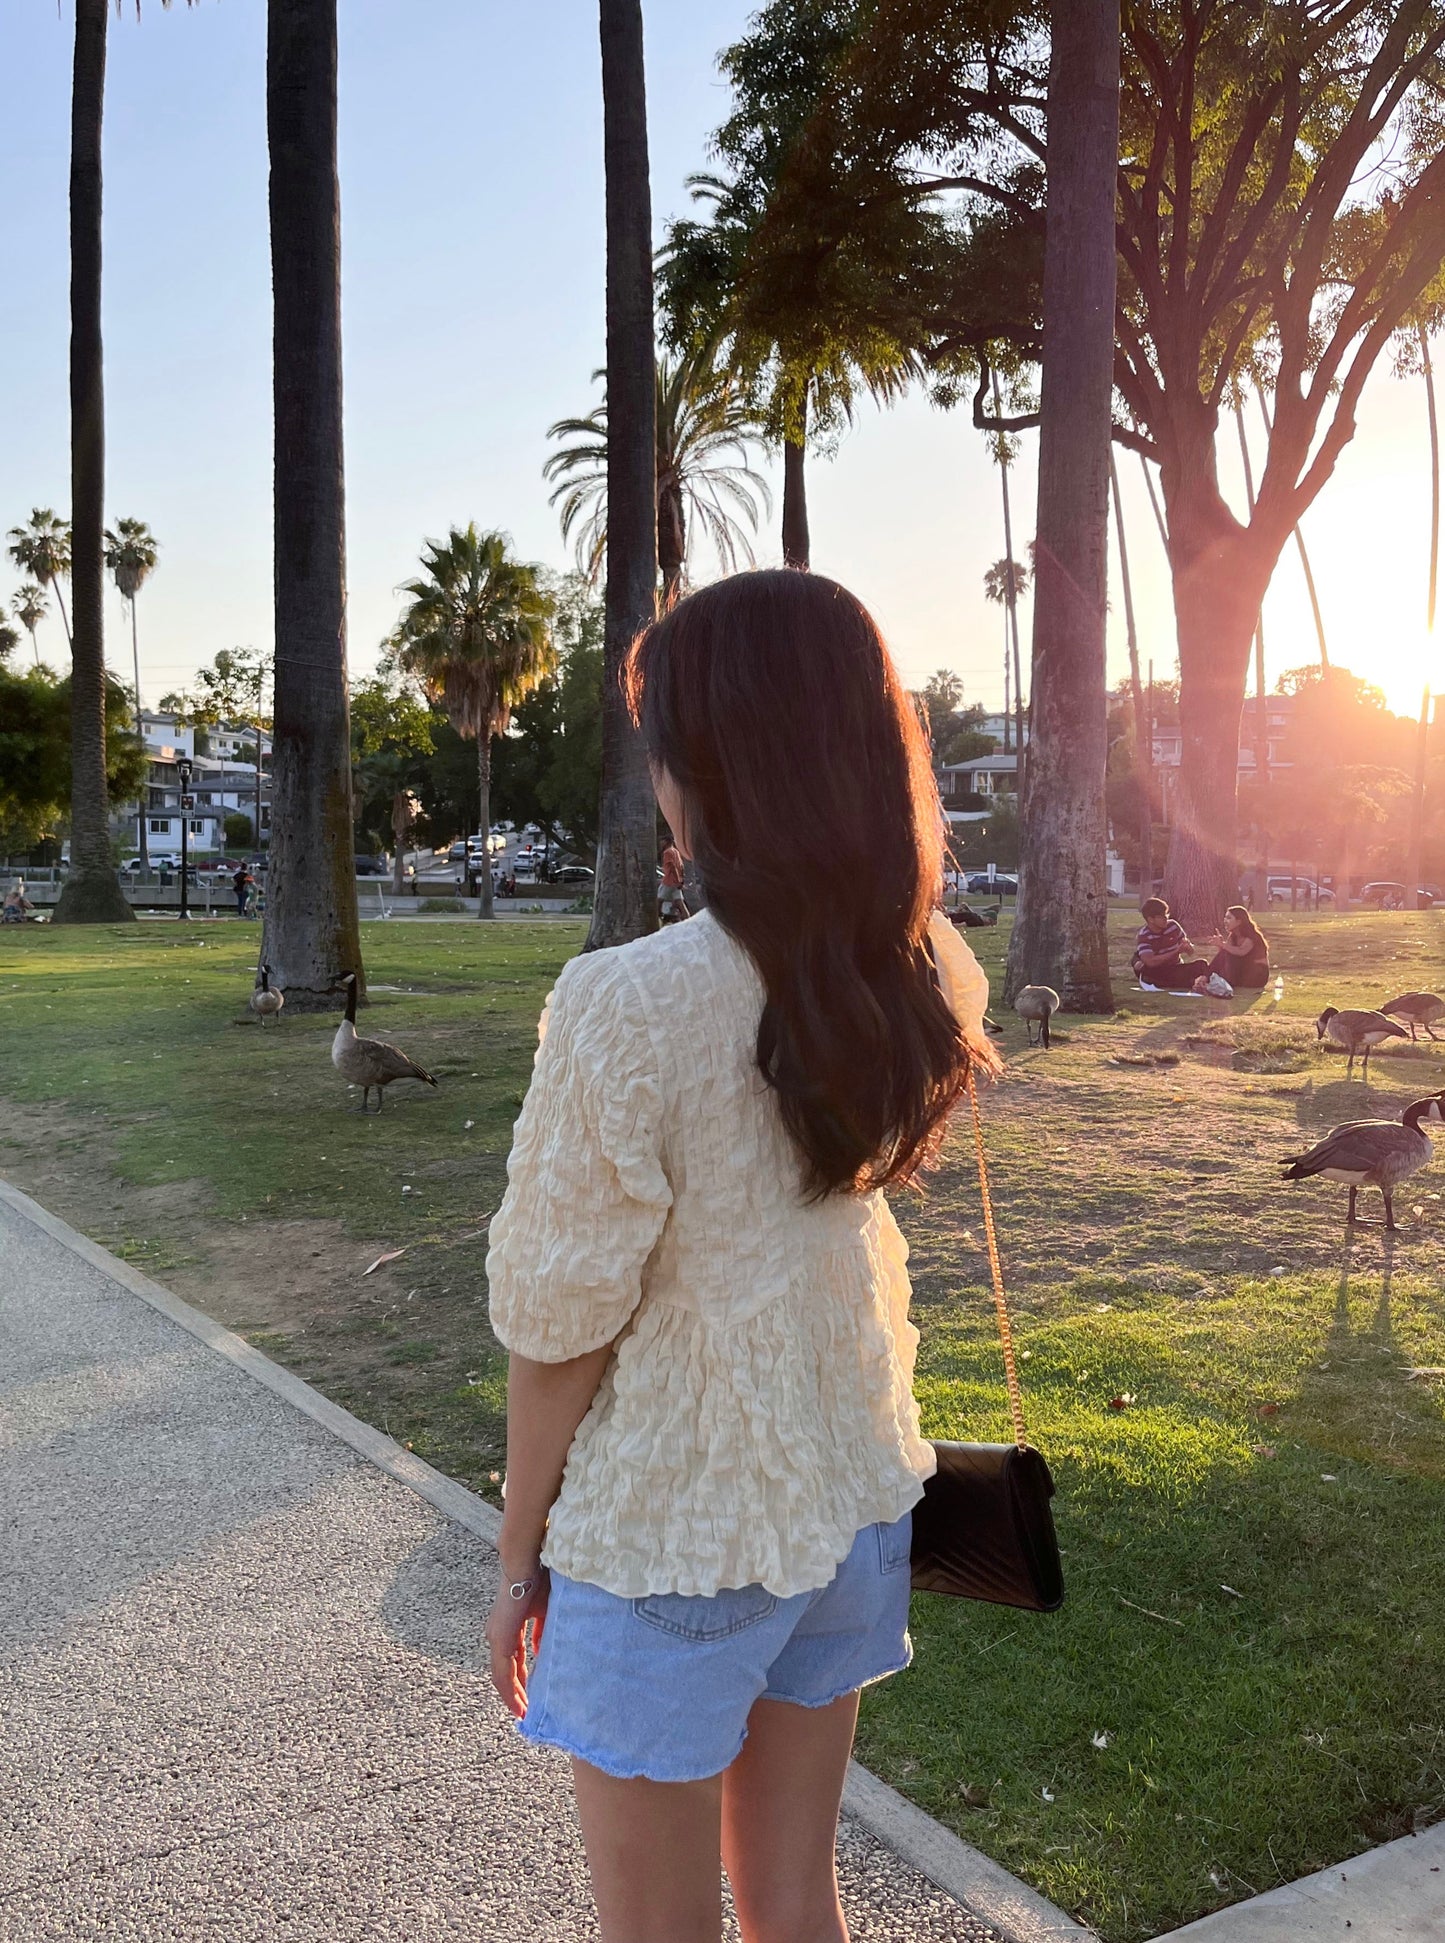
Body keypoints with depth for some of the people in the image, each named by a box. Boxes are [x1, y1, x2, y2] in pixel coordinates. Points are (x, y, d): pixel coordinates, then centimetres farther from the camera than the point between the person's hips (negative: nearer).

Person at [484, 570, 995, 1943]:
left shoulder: (626, 1004, -26)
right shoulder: (919, 977, -7)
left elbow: (561, 1328, -18)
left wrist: (518, 1558, -1)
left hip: (669, 1537, -5)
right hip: (850, 1497, 6)